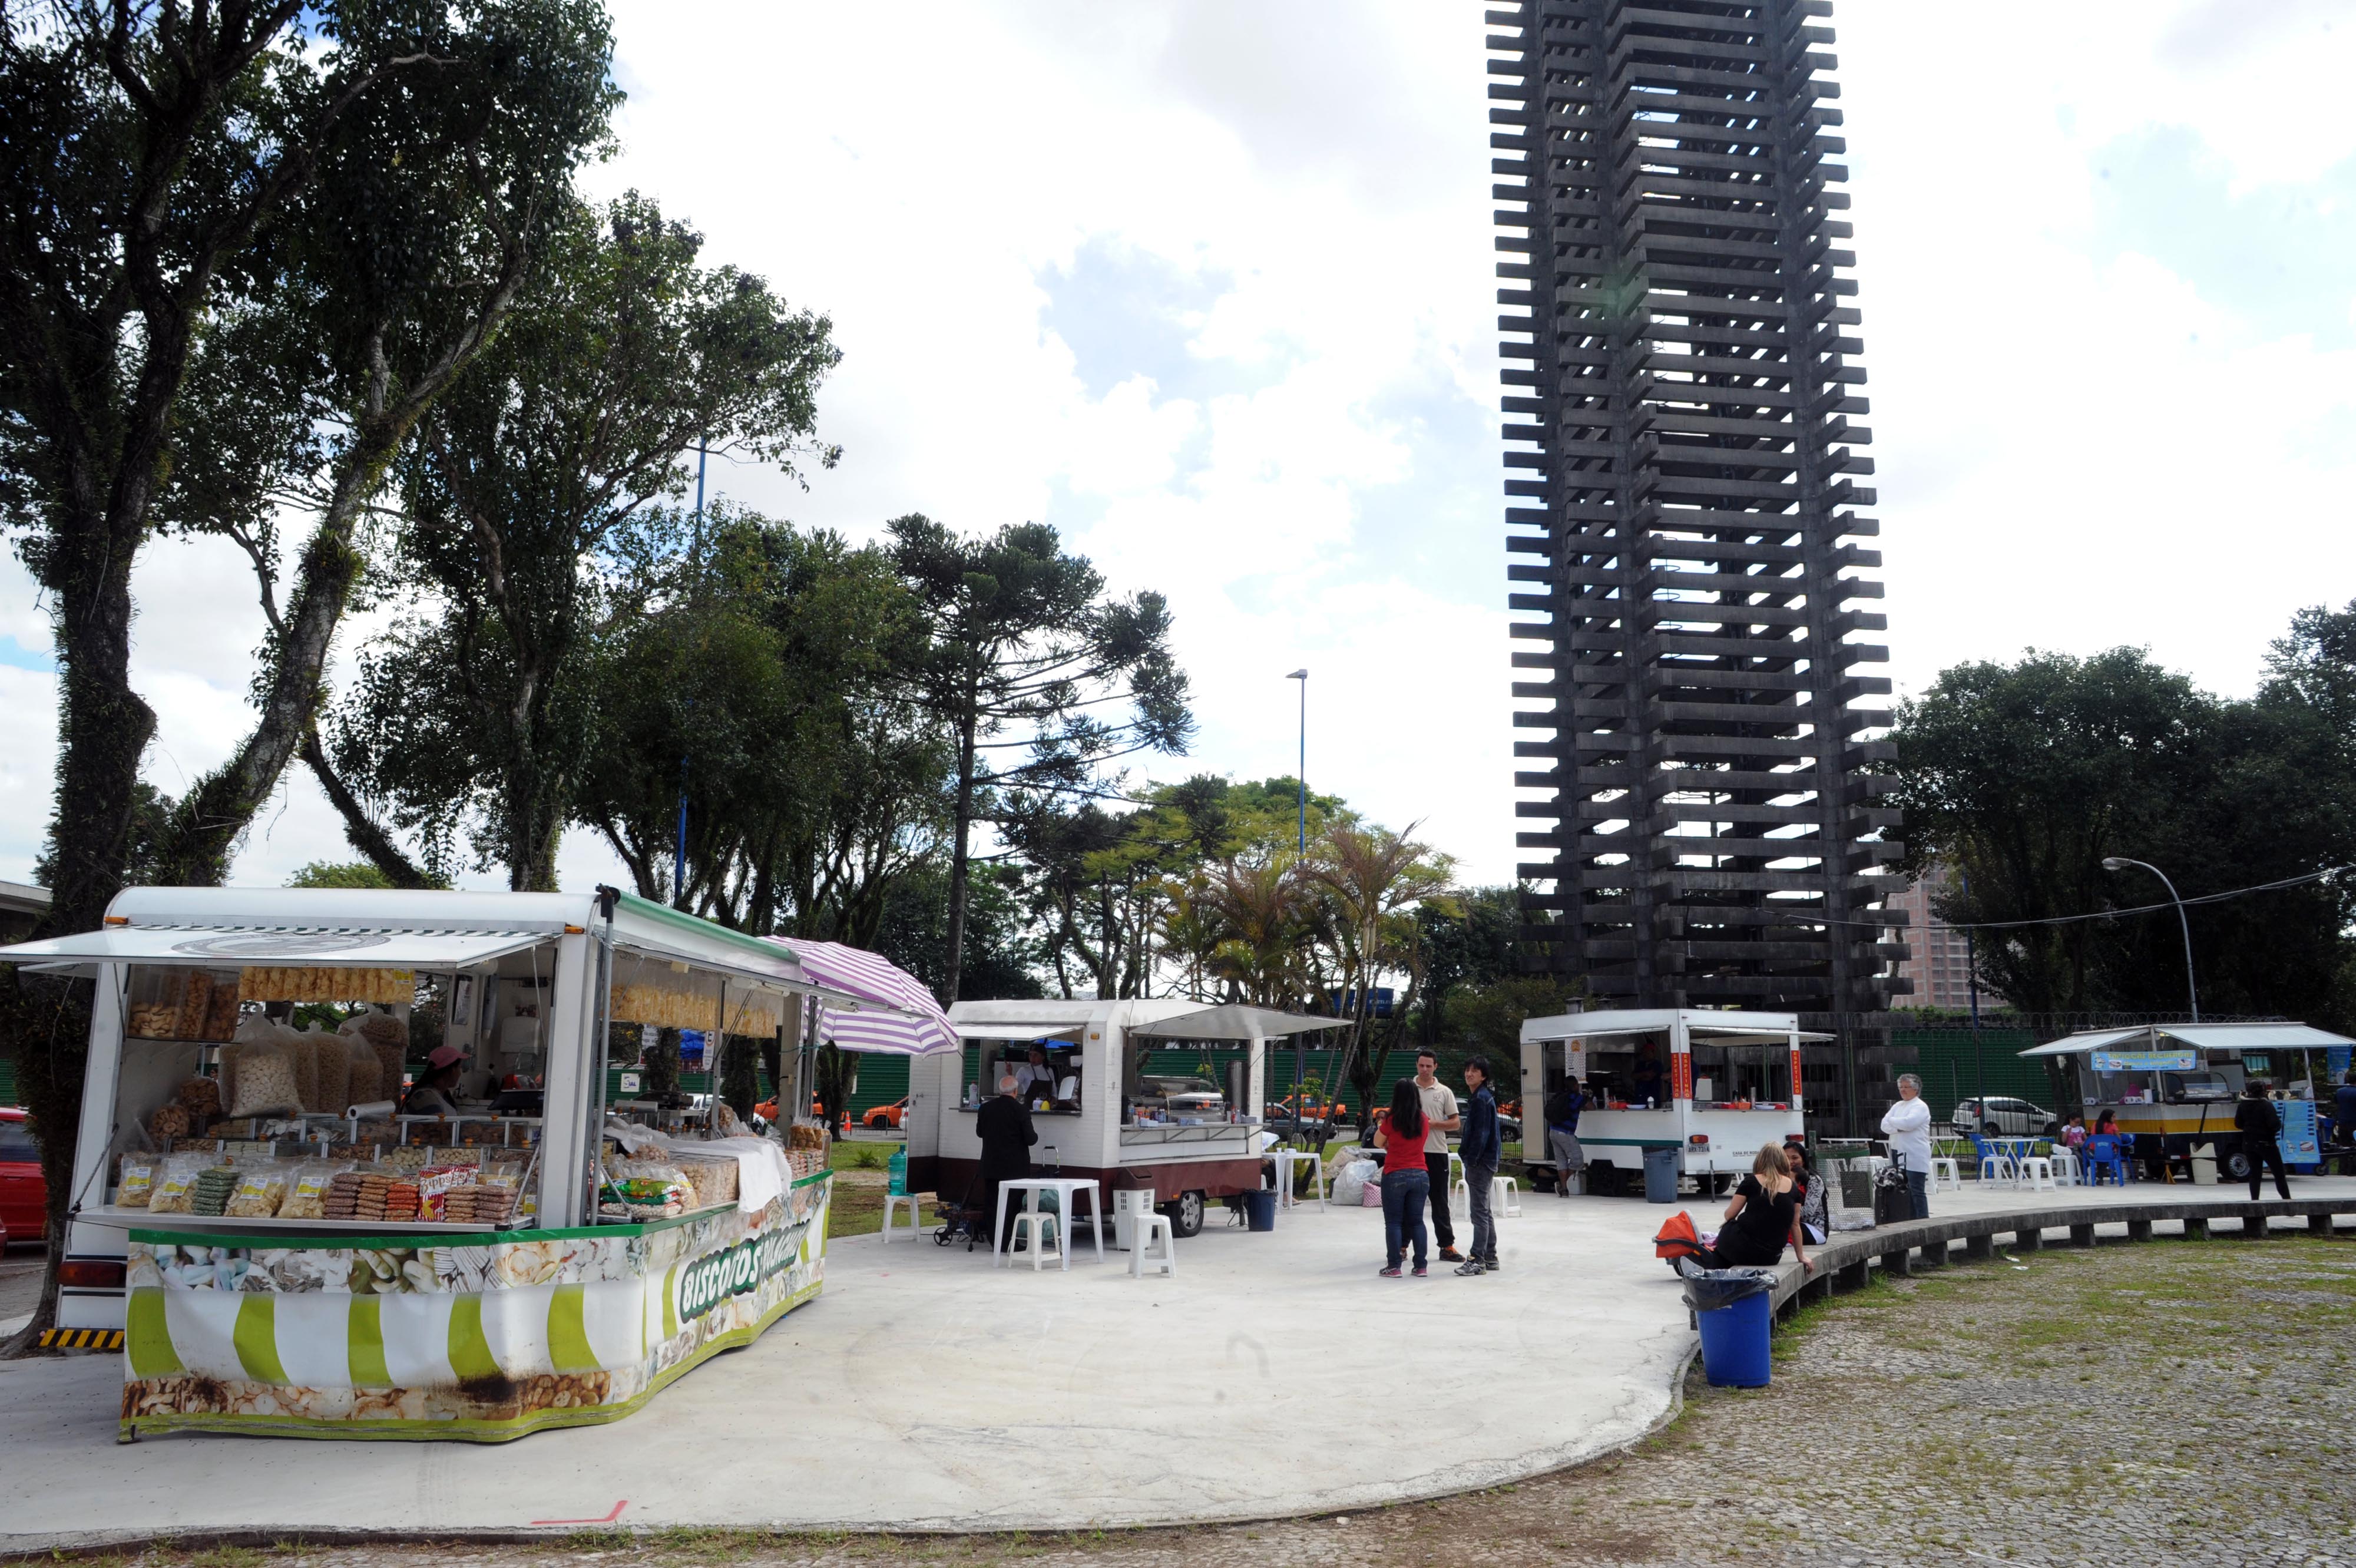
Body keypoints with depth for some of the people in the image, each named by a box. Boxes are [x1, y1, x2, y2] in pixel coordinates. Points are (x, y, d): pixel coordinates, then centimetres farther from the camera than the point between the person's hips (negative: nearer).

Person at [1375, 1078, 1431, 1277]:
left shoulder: (1392, 1120, -9)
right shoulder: (1422, 1120, 2)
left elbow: (1378, 1141, 4)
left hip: (1395, 1176, -4)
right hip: (1420, 1175, 4)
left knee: (1394, 1222, 3)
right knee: (1417, 1221, 10)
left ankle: (1394, 1267, 0)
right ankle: (1420, 1266, 9)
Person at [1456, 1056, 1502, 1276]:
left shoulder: (1482, 1099, -15)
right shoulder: (1480, 1097, 16)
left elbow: (1481, 1133, -20)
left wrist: (1472, 1161, -20)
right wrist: (1465, 1151, 16)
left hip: (1481, 1162, -11)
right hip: (1483, 1161, 11)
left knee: (1479, 1212, -8)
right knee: (1484, 1212, 15)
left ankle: (1477, 1260, -7)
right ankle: (1490, 1258, 21)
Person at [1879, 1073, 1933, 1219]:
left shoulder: (1920, 1106, -2)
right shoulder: (1897, 1106, 19)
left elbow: (1909, 1123, -19)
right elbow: (1884, 1126, 8)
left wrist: (1892, 1121, -2)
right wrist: (1900, 1127, -10)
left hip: (1915, 1158, -7)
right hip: (1899, 1156, 7)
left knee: (1917, 1192, -6)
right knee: (1905, 1191, 7)